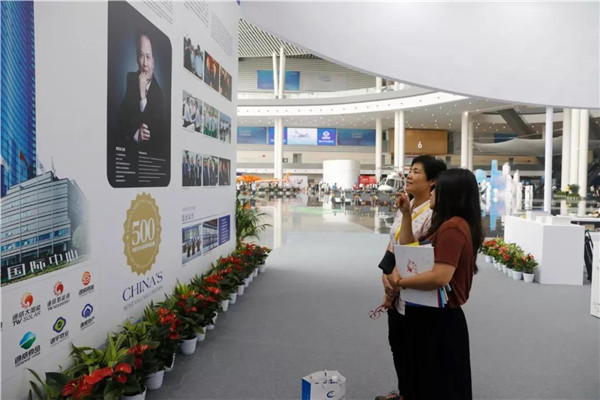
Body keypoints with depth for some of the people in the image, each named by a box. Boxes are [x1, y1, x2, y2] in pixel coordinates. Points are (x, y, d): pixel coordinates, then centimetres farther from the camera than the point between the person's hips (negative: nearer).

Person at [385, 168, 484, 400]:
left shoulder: (453, 227, -22)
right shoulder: (447, 225, 11)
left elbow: (440, 277, -31)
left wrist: (399, 282, -18)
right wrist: (406, 215, 5)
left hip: (439, 320, -10)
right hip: (431, 316, 10)